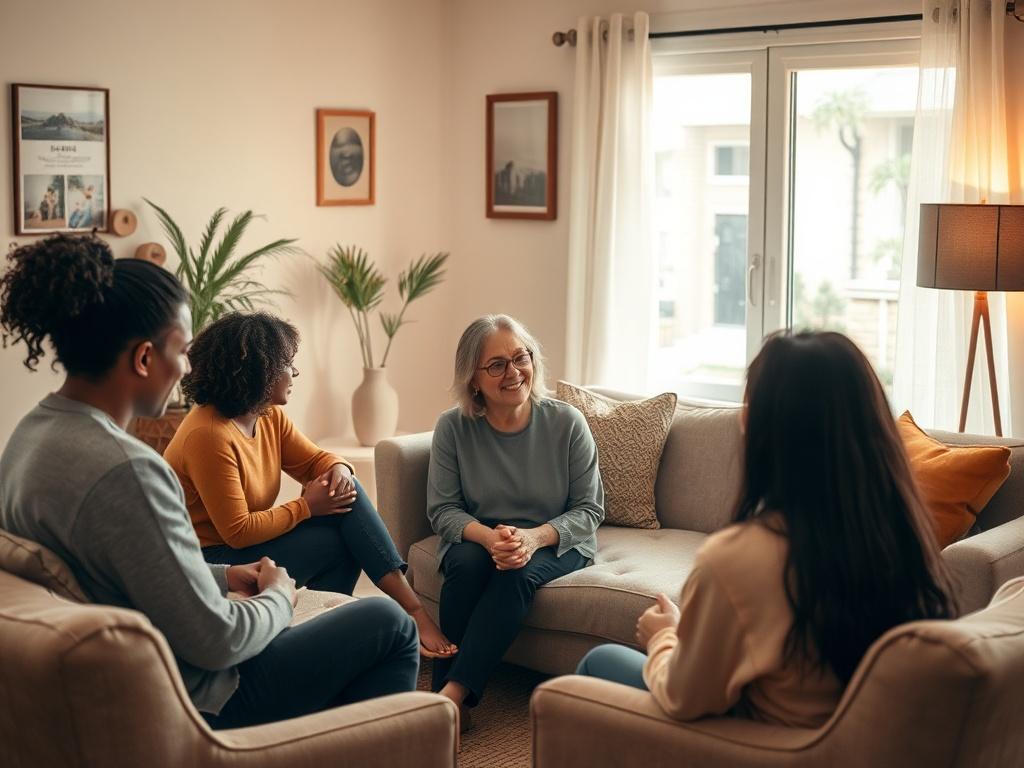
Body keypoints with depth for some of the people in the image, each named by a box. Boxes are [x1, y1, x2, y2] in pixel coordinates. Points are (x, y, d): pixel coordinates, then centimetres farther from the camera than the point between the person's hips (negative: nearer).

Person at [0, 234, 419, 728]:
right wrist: (278, 597, -6)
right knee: (389, 624, 9)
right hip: (194, 707, -9)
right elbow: (215, 641, -25)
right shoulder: (125, 469, -31)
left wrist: (224, 576, 8)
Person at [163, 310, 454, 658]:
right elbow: (237, 532, -25)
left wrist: (339, 469, -13)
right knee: (339, 541, -18)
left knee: (345, 493, -10)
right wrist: (306, 506, -18)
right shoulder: (209, 436, -25)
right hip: (214, 561, -8)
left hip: (251, 542, 9)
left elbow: (314, 460, 11)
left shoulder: (270, 417, 2)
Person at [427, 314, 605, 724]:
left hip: (556, 544, -1)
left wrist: (534, 537, -26)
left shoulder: (567, 423, -11)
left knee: (519, 572, -34)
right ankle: (445, 693, -27)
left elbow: (589, 510, -7)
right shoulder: (453, 427, -8)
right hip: (477, 538, 1)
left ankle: (455, 693, -35)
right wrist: (488, 537, -26)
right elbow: (442, 510, -5)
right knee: (467, 562, -33)